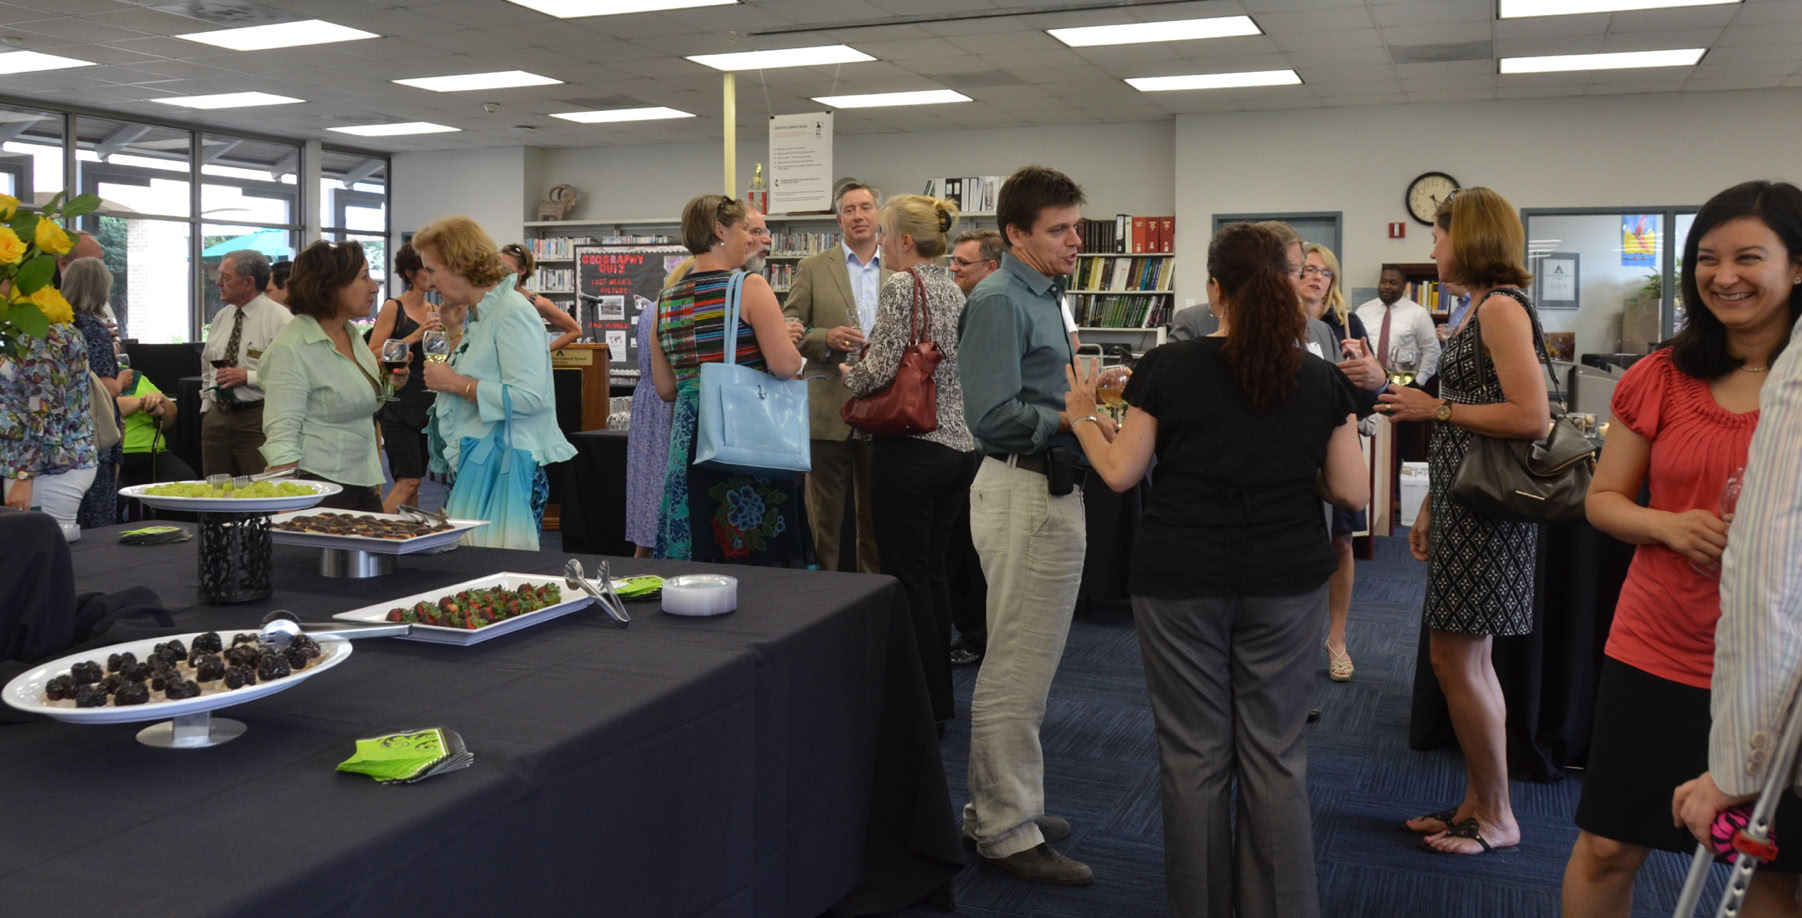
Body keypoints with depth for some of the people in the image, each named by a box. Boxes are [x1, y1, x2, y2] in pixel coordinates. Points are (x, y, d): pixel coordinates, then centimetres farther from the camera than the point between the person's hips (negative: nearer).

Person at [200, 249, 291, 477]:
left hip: (258, 418, -7)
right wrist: (206, 404, 17)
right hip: (217, 416, 7)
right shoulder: (221, 318, 14)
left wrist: (248, 377, -18)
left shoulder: (280, 319, -9)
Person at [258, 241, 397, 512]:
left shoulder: (353, 336, 10)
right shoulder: (292, 347, -14)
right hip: (318, 491, -7)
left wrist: (385, 384, 6)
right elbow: (281, 439, -18)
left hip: (362, 487, 8)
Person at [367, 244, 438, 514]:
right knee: (408, 479, -13)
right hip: (399, 403, -6)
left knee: (412, 481, 9)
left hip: (428, 402, 6)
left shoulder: (434, 310, 11)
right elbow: (373, 356, -14)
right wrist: (415, 336, -20)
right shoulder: (393, 308, -6)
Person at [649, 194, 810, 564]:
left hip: (688, 438, 6)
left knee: (699, 558, 11)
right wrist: (786, 337, 3)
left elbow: (666, 388, 13)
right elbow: (786, 366, -17)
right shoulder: (750, 286, -9)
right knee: (759, 555, 2)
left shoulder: (667, 300, 9)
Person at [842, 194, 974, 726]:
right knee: (935, 573, 15)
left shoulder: (901, 285, -13)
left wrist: (847, 375, 2)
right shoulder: (953, 289, 13)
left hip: (912, 448, -9)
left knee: (907, 578, 0)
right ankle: (940, 699, 24)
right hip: (960, 446, 9)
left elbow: (882, 369, -19)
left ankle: (925, 707, 7)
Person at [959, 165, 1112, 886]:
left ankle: (1003, 805, 30)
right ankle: (1006, 833, 7)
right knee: (1017, 670, -3)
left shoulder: (1040, 296, 16)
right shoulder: (999, 301, -15)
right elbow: (993, 415, -23)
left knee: (1024, 663, 18)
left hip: (1049, 493, 11)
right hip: (1024, 495, -11)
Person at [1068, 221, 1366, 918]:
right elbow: (1353, 492, 2)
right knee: (1276, 755, 11)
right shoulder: (1322, 379, -1)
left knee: (1194, 754, 8)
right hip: (1285, 584, 2)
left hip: (1181, 584, -2)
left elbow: (1120, 473, -3)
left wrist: (1081, 417, 13)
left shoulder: (1165, 368, -7)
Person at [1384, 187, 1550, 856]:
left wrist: (1435, 408, -13)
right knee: (1468, 659, 13)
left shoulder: (1502, 307, -12)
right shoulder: (1482, 308, 16)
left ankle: (1496, 819, 7)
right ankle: (1477, 802, 23)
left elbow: (1531, 417, -22)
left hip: (1485, 505, -10)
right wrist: (1430, 508, 17)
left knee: (1455, 659, -5)